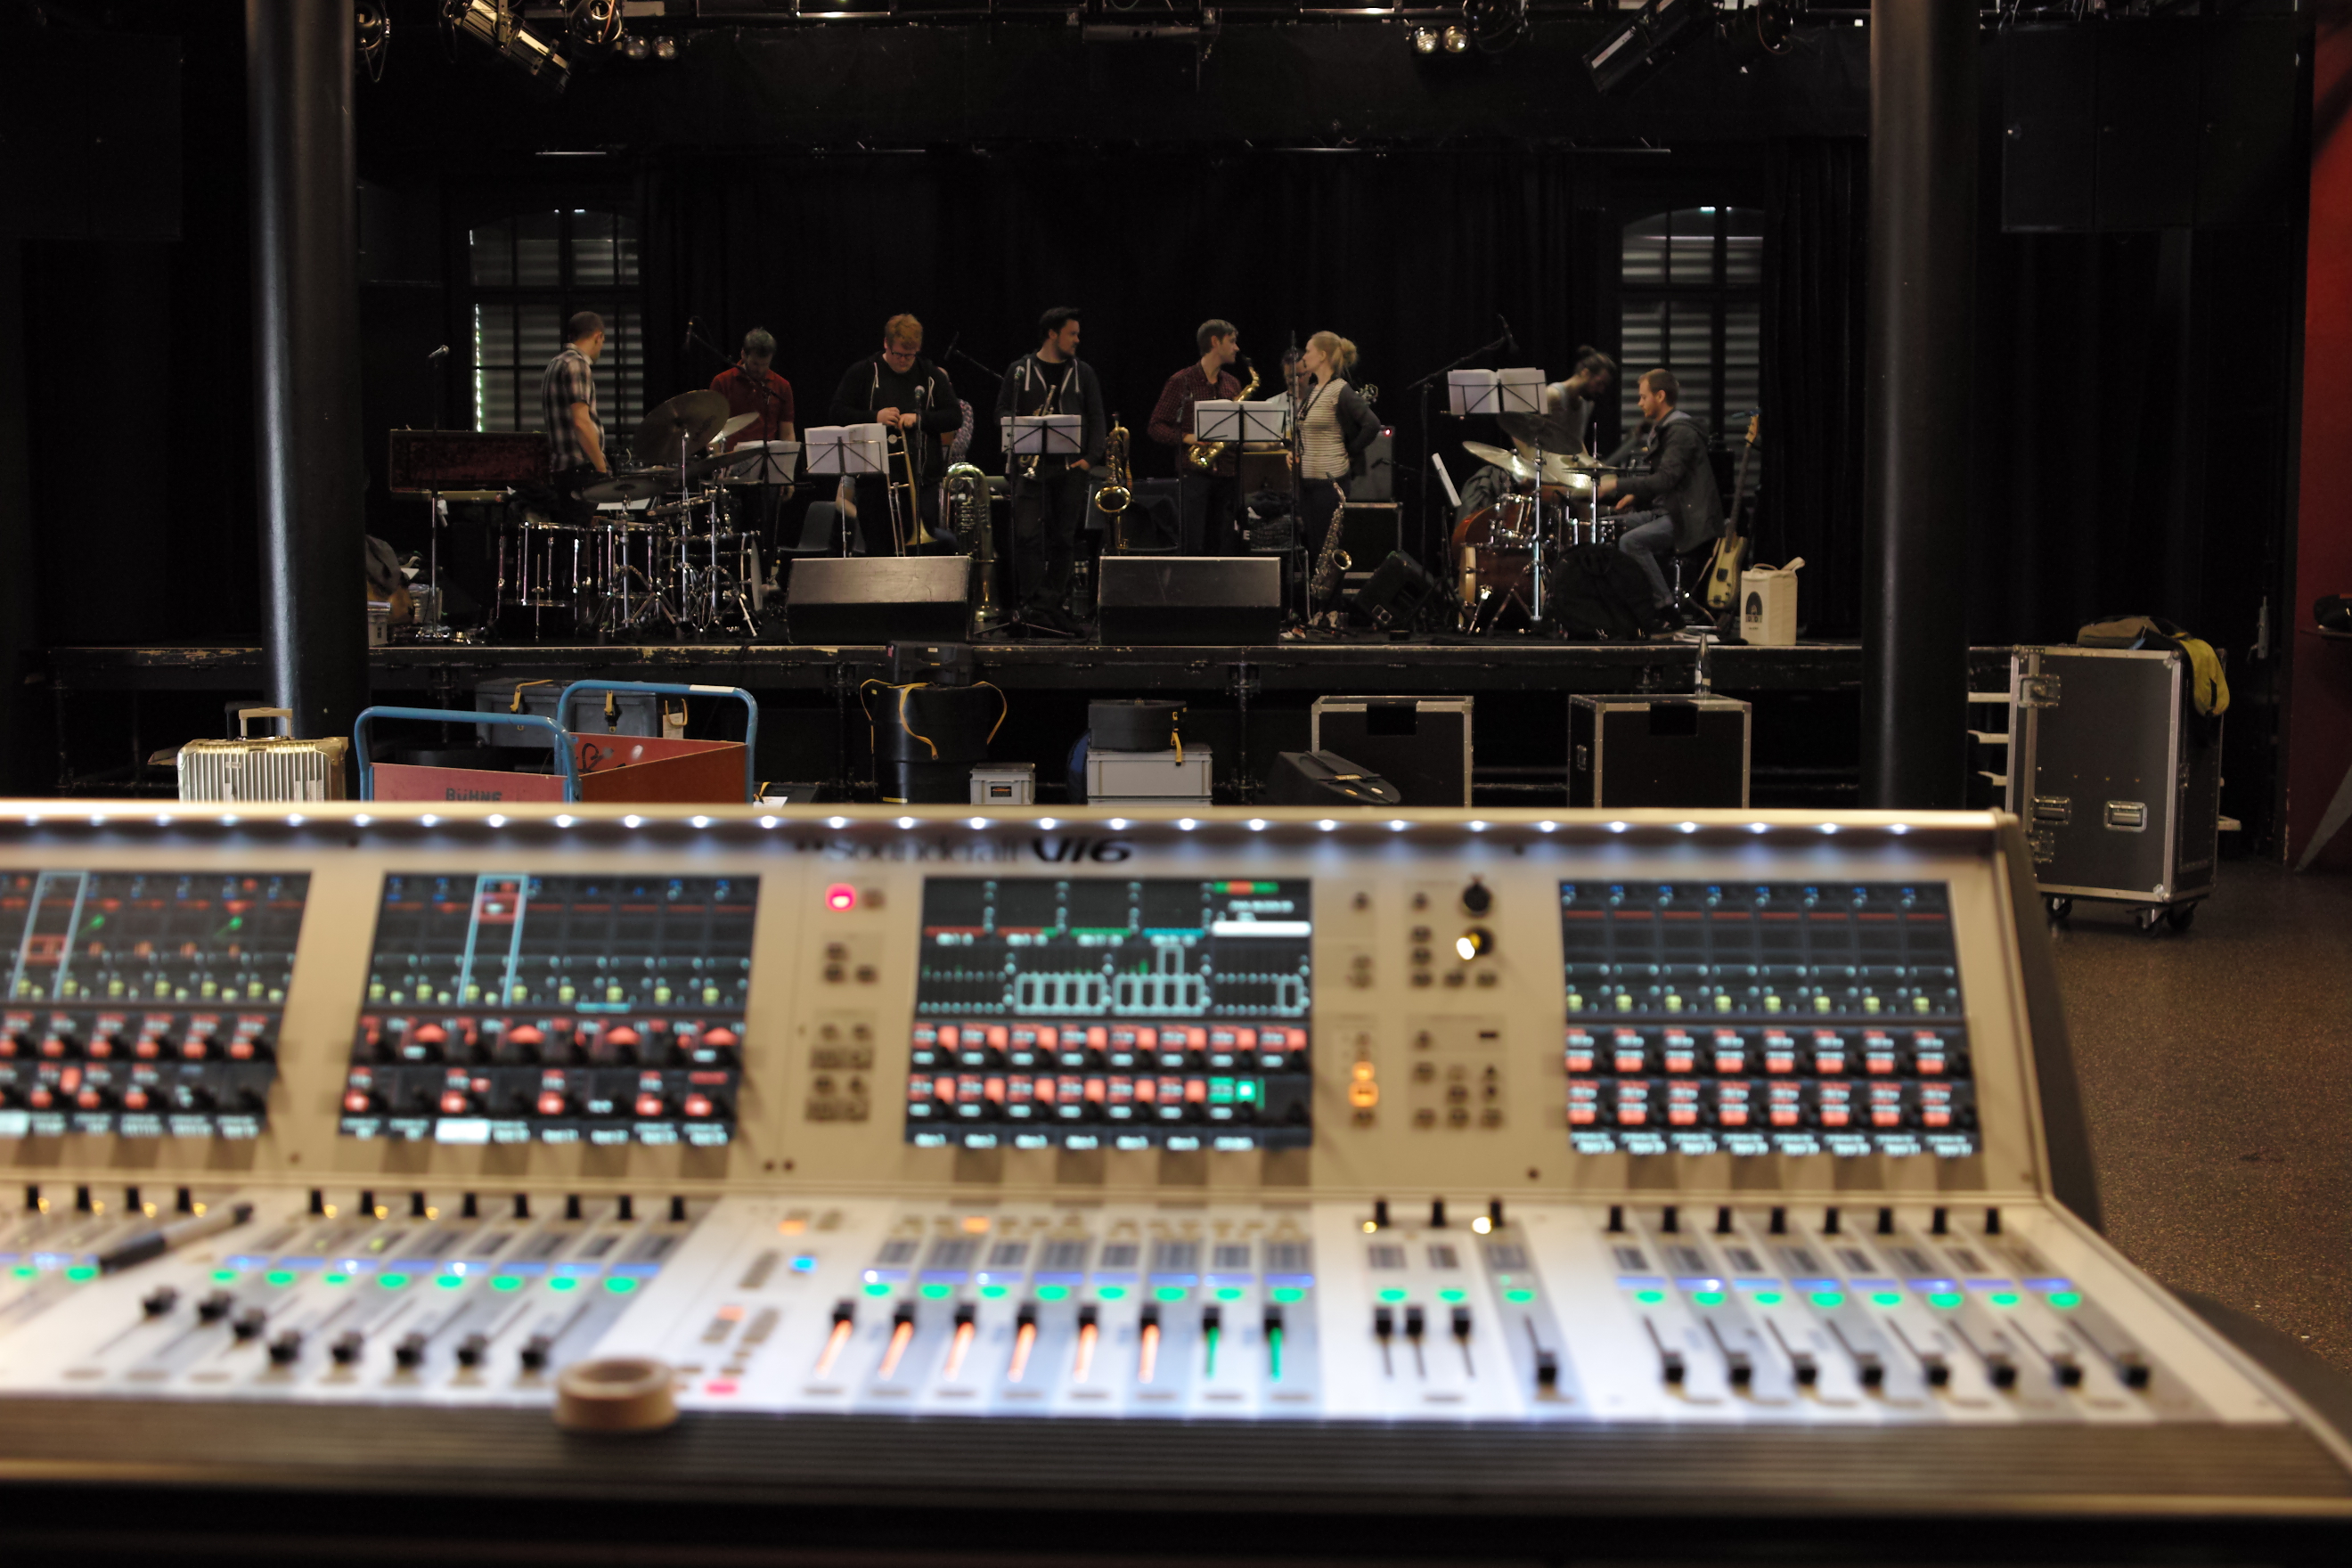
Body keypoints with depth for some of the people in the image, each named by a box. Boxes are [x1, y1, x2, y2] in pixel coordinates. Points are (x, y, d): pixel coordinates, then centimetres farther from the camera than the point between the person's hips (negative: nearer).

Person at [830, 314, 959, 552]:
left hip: (923, 480, 1)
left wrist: (918, 418, -11)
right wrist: (874, 417, -13)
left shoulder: (932, 376, 8)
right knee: (877, 550, 2)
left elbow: (955, 416, 3)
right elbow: (837, 413, 1)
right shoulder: (863, 373, 5)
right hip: (875, 479, -1)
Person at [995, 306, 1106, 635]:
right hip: (1031, 466, -2)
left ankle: (1051, 605, 9)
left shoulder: (1082, 373, 12)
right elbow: (1002, 412, 6)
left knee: (1064, 539, 3)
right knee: (1028, 534, -10)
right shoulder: (1020, 370, 6)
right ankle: (1031, 604, -8)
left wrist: (1090, 459, -3)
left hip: (1071, 468, 2)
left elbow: (1096, 420, 10)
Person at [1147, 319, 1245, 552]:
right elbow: (1156, 427, -1)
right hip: (1194, 473, -5)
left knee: (1225, 546, 3)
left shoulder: (1233, 384, 16)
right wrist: (1186, 438, -17)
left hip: (1227, 474, 5)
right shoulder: (1182, 382, 0)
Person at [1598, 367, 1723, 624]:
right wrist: (1634, 496, 8)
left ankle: (1666, 607, -23)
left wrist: (1618, 485, -25)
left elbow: (1665, 479, -26)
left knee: (1631, 541, -28)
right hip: (1665, 511, 11)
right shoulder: (1661, 429, 18)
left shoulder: (1681, 431, -15)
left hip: (1689, 518, -11)